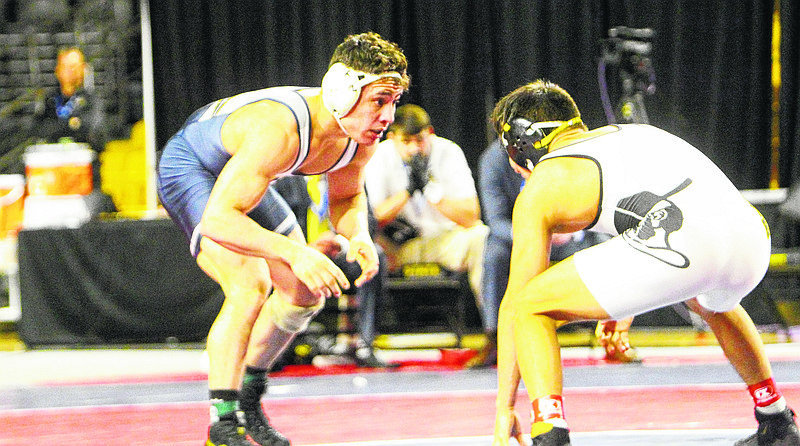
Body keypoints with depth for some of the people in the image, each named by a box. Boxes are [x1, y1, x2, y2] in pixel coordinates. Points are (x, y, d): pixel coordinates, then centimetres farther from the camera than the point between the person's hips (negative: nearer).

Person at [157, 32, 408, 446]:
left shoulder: (359, 133, -18)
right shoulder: (278, 131, -42)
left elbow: (346, 197, 3)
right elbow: (218, 218, -45)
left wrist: (359, 236, -20)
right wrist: (294, 252, -53)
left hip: (237, 174, 9)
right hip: (190, 168, -9)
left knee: (306, 292, 10)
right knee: (249, 286, -27)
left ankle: (247, 399, 27)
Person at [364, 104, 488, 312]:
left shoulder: (449, 152, -9)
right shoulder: (379, 157, -9)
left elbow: (470, 218, -16)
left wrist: (429, 187, -27)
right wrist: (408, 190, -28)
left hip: (444, 243, 0)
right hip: (396, 246, 0)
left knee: (481, 236, -28)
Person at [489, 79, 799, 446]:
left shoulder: (541, 188, 19)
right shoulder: (628, 133, 37)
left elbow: (514, 303, 20)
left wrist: (504, 408, 24)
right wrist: (623, 313, 62)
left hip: (681, 241, -7)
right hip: (751, 237, 7)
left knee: (529, 308, 7)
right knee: (714, 303, 44)